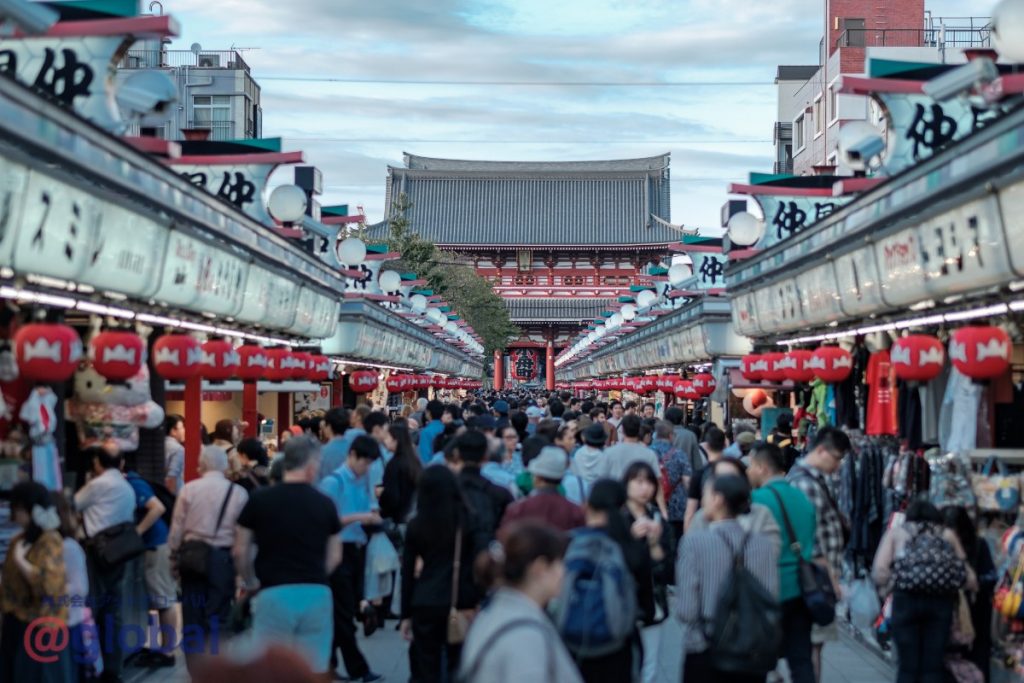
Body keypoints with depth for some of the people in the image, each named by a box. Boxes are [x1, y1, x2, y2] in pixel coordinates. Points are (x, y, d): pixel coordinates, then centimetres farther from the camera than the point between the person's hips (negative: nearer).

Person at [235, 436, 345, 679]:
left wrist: (251, 583, 22)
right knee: (315, 671, 7)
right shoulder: (325, 503, 4)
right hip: (316, 594, 2)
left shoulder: (260, 499, 0)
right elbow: (334, 557, 11)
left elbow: (240, 551, 5)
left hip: (274, 594, -1)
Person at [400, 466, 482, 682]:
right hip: (461, 604, 0)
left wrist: (406, 615, 12)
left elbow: (407, 573, 5)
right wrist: (480, 602, 1)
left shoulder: (416, 525, 1)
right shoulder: (469, 520, -3)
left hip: (425, 604, 1)